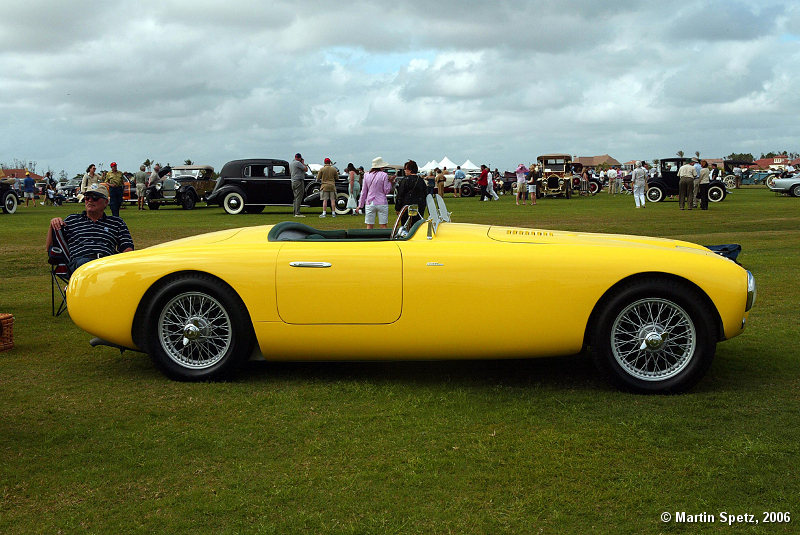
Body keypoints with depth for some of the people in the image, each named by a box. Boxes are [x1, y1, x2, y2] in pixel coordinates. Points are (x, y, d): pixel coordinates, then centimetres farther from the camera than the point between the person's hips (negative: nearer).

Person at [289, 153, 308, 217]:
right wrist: (303, 163, 3)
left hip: (293, 182, 9)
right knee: (299, 197, -10)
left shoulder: (290, 163, 15)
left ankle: (295, 212, 12)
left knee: (295, 198, 13)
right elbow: (306, 169, -13)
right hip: (299, 181, -9)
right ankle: (297, 213, -15)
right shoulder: (298, 163, -13)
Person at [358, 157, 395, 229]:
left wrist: (360, 204, 11)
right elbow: (386, 190, -5)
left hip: (369, 203, 3)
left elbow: (363, 192, 6)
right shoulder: (384, 175, -7)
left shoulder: (366, 175, 4)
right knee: (383, 226, 2)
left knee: (369, 226, 5)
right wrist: (390, 182, 8)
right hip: (381, 203, -3)